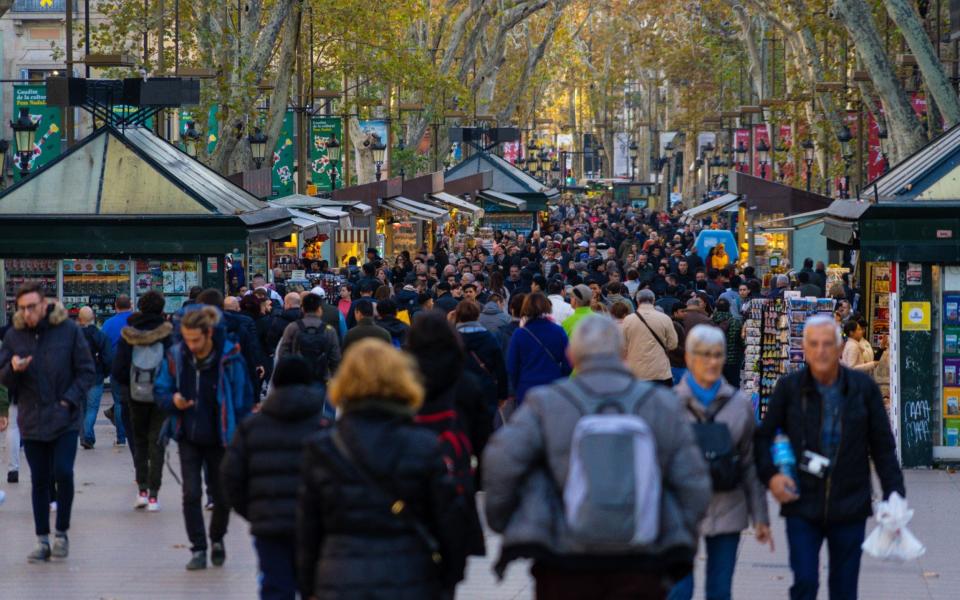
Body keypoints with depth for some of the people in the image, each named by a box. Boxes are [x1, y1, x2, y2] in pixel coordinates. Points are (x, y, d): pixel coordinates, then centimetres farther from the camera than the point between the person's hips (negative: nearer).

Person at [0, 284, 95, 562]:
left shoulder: (68, 330, -5)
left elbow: (87, 371, 0)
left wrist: (69, 400, -12)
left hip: (65, 419, -3)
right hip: (32, 421, 3)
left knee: (63, 473, -13)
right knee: (39, 480, 7)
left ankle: (61, 533, 5)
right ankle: (42, 541, 14)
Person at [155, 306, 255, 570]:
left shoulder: (230, 358, -14)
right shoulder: (176, 356, -6)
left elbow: (243, 400, -7)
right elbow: (161, 390, 7)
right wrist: (173, 400, -17)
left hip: (219, 439, -2)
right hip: (189, 438, 2)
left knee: (222, 495, 8)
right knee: (191, 494, -7)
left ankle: (217, 540, 33)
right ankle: (198, 549, 2)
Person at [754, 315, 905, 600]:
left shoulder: (863, 387, 0)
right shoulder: (789, 387, -2)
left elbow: (883, 446, 4)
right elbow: (763, 436, 6)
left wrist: (894, 498, 0)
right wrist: (770, 475, -11)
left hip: (850, 509, 1)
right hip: (802, 506, -1)